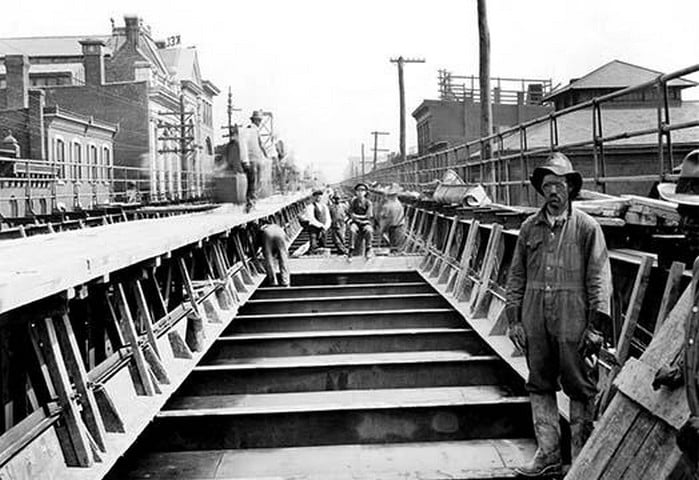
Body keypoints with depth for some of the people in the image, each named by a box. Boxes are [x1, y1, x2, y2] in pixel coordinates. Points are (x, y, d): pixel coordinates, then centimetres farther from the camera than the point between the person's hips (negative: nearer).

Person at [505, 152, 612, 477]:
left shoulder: (587, 228, -2)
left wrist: (595, 325, -8)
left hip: (573, 322, -4)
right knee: (539, 386, 10)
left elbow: (599, 279, -4)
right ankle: (548, 454, 23)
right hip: (535, 322, 4)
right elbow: (516, 276, 11)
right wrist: (514, 319, 6)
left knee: (580, 389, 6)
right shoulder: (529, 227, 8)